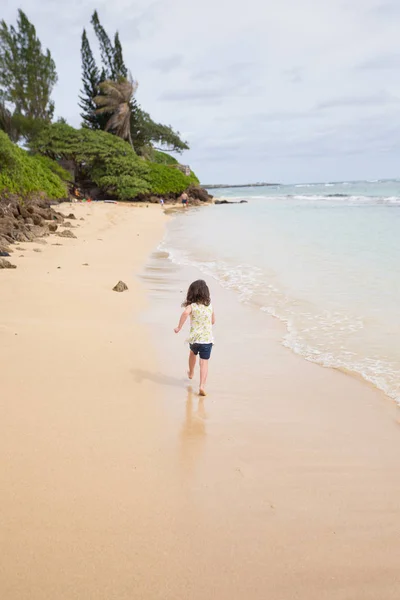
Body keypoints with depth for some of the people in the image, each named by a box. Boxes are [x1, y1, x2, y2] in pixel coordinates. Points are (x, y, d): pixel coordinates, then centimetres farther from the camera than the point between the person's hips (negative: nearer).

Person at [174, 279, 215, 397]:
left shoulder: (192, 306, -9)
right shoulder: (210, 306, 3)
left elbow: (185, 313, -32)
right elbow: (213, 321, 14)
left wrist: (179, 327, -26)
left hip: (194, 338, 0)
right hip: (207, 338, 0)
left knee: (193, 353, 30)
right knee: (204, 362, -2)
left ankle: (191, 373, 54)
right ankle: (202, 386, -18)